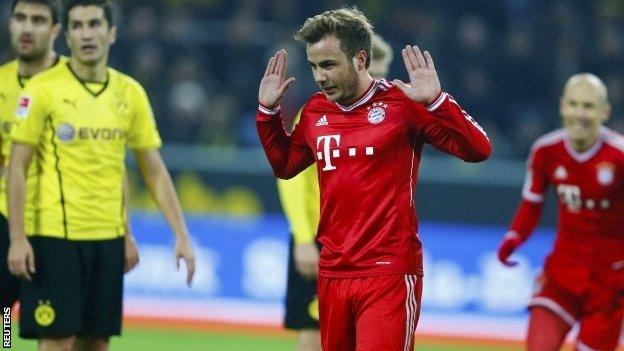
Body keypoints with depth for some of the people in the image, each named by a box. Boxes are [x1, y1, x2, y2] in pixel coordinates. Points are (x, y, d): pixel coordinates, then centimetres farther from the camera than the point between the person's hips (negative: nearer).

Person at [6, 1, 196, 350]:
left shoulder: (130, 93, 7)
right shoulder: (43, 89, -6)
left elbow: (154, 171, 11)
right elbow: (17, 168, -6)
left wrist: (181, 235, 4)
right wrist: (17, 239, -13)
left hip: (108, 238, 5)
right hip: (55, 235, -5)